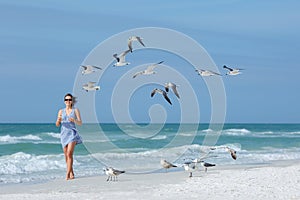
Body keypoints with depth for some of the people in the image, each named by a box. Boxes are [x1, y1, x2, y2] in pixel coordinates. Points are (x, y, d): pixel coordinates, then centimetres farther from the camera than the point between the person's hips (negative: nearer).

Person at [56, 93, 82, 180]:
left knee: (69, 154, -16)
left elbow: (80, 123, -3)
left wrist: (74, 120, -23)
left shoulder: (76, 110, 3)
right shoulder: (61, 111, 9)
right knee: (66, 156, 6)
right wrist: (58, 120, -18)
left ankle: (68, 174, -18)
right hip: (64, 134, 3)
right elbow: (57, 125, 4)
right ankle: (71, 173, 17)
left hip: (72, 134, -3)